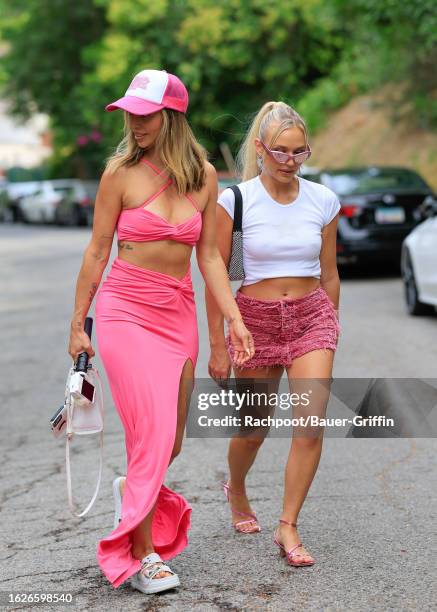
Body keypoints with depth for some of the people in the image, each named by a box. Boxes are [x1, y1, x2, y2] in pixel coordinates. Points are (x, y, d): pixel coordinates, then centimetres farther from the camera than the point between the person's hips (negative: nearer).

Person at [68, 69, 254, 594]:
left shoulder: (203, 176, 4)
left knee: (172, 441, 7)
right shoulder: (121, 171, -6)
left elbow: (208, 255, 8)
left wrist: (234, 319, 1)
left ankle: (130, 488, 40)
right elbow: (98, 251, -1)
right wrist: (78, 323, 2)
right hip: (126, 310, -4)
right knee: (152, 432, -11)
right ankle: (141, 555, 3)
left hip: (178, 313, 4)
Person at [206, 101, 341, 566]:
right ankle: (236, 491, 44)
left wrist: (330, 331, 16)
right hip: (256, 319, -1)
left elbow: (328, 273, 11)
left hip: (311, 316, 2)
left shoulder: (323, 201, 0)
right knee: (254, 429, 11)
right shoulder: (235, 201, -8)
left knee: (311, 424, -13)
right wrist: (217, 344, -5)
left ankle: (288, 528, 1)